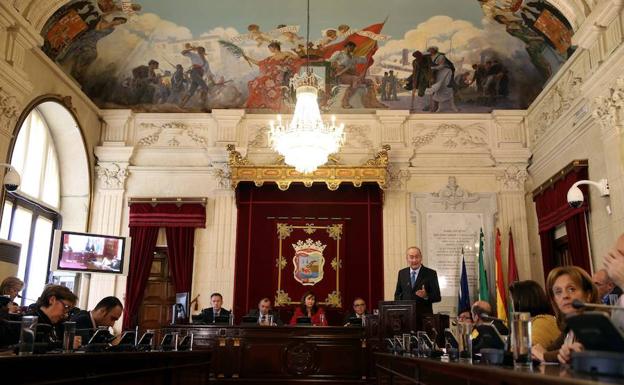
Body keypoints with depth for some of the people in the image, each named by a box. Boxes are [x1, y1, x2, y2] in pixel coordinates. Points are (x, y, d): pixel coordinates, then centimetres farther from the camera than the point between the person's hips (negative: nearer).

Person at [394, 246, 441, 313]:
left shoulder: (431, 273, -4)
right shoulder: (402, 273, 7)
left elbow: (437, 297, -4)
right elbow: (398, 294, 15)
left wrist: (426, 296, -22)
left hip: (424, 315, -2)